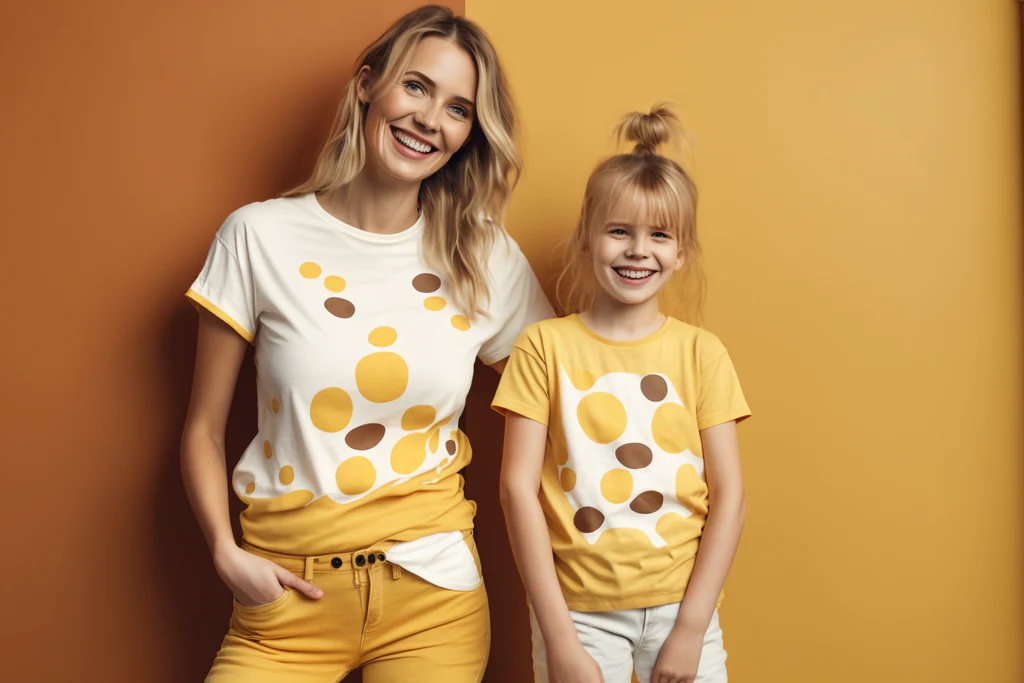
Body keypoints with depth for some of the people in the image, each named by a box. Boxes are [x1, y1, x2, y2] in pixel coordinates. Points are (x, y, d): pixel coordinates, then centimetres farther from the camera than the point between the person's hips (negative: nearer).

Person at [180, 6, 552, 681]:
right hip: (287, 593, -1)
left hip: (432, 588, 1)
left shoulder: (489, 259, -1)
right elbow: (205, 428, 2)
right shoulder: (260, 237, -4)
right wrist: (225, 552, -11)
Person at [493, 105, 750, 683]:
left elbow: (729, 495, -1)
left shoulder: (701, 352, -1)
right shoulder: (545, 346, -4)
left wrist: (691, 629, -6)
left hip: (680, 604, 1)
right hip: (578, 607, -1)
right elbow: (519, 485, -7)